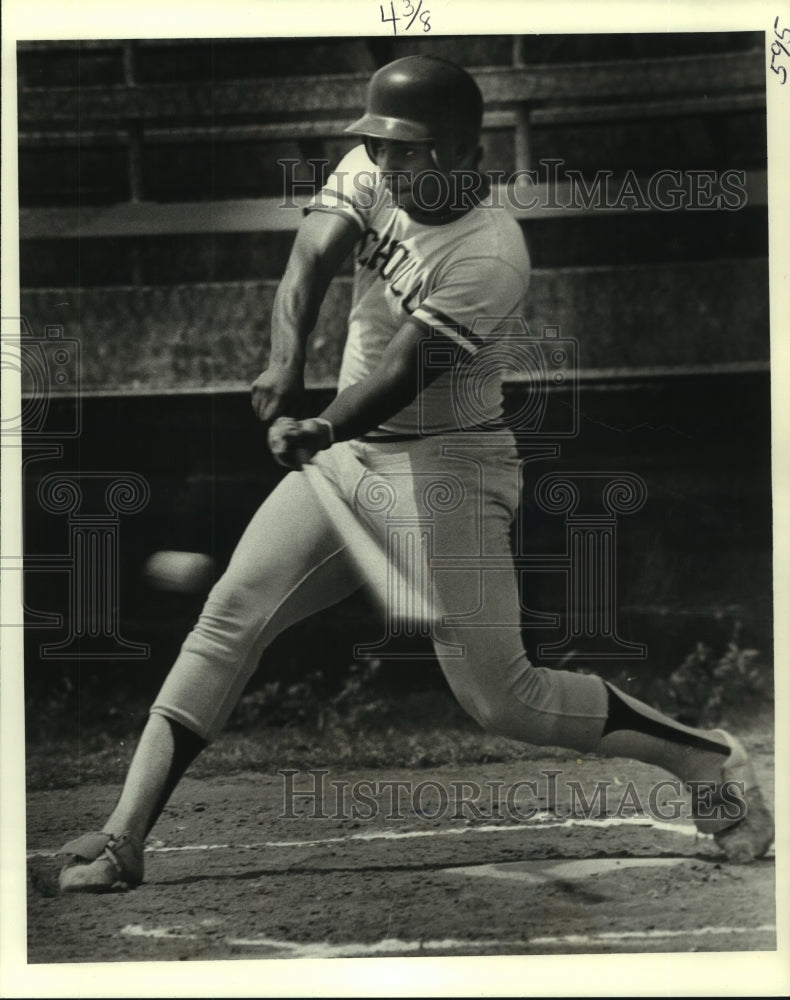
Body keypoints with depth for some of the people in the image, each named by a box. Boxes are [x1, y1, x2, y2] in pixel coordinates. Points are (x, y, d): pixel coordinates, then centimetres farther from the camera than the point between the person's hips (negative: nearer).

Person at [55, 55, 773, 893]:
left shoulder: (488, 256, -22)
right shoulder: (370, 175, -1)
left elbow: (404, 373, -29)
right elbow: (309, 264, -15)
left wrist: (322, 430, -47)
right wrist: (286, 363, -34)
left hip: (444, 469, -7)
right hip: (345, 455, 7)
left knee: (499, 698, -9)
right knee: (228, 617, -6)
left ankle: (708, 761, 9)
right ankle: (124, 838, -5)